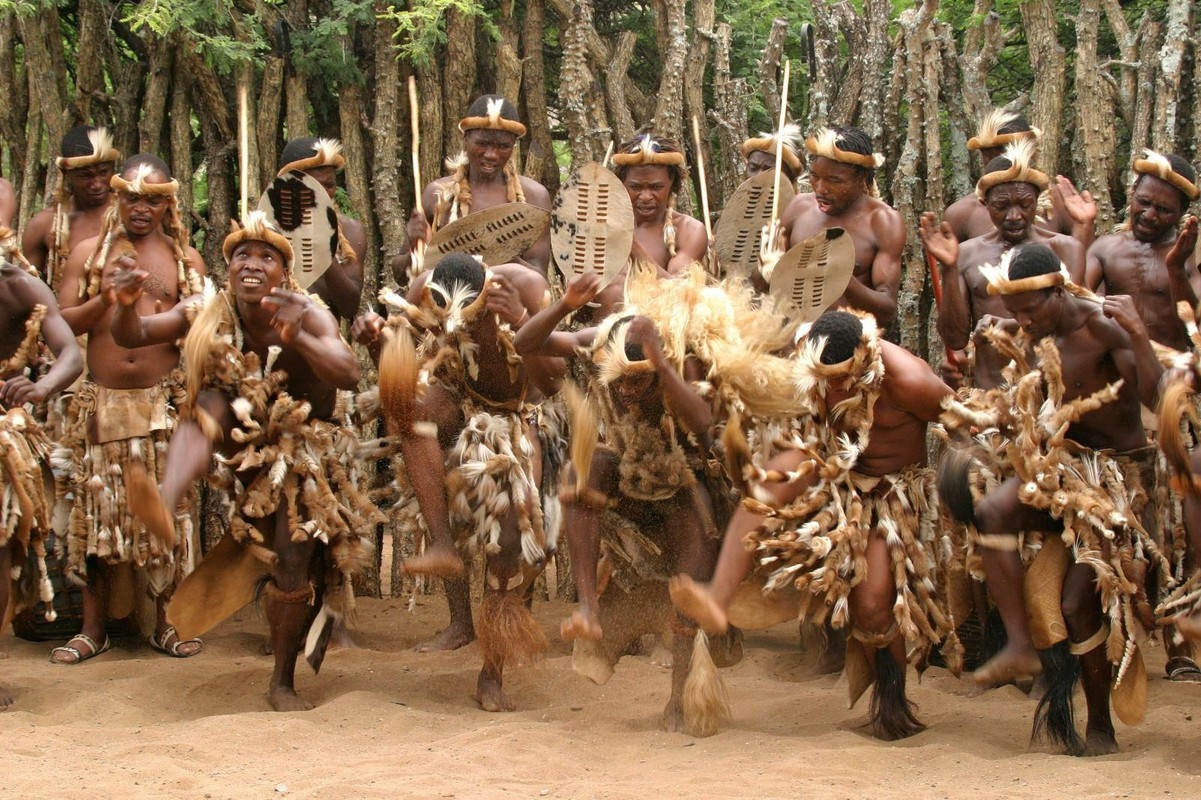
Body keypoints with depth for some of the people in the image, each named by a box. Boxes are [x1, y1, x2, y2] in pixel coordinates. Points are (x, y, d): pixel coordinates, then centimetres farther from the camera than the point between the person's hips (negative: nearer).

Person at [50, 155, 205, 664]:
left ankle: (165, 623, 11)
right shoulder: (89, 253, 8)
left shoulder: (185, 258, 9)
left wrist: (168, 311, -14)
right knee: (96, 511, 1)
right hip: (101, 402, 0)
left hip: (164, 403, 0)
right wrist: (104, 299, -13)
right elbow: (62, 323, 2)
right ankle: (93, 630, 8)